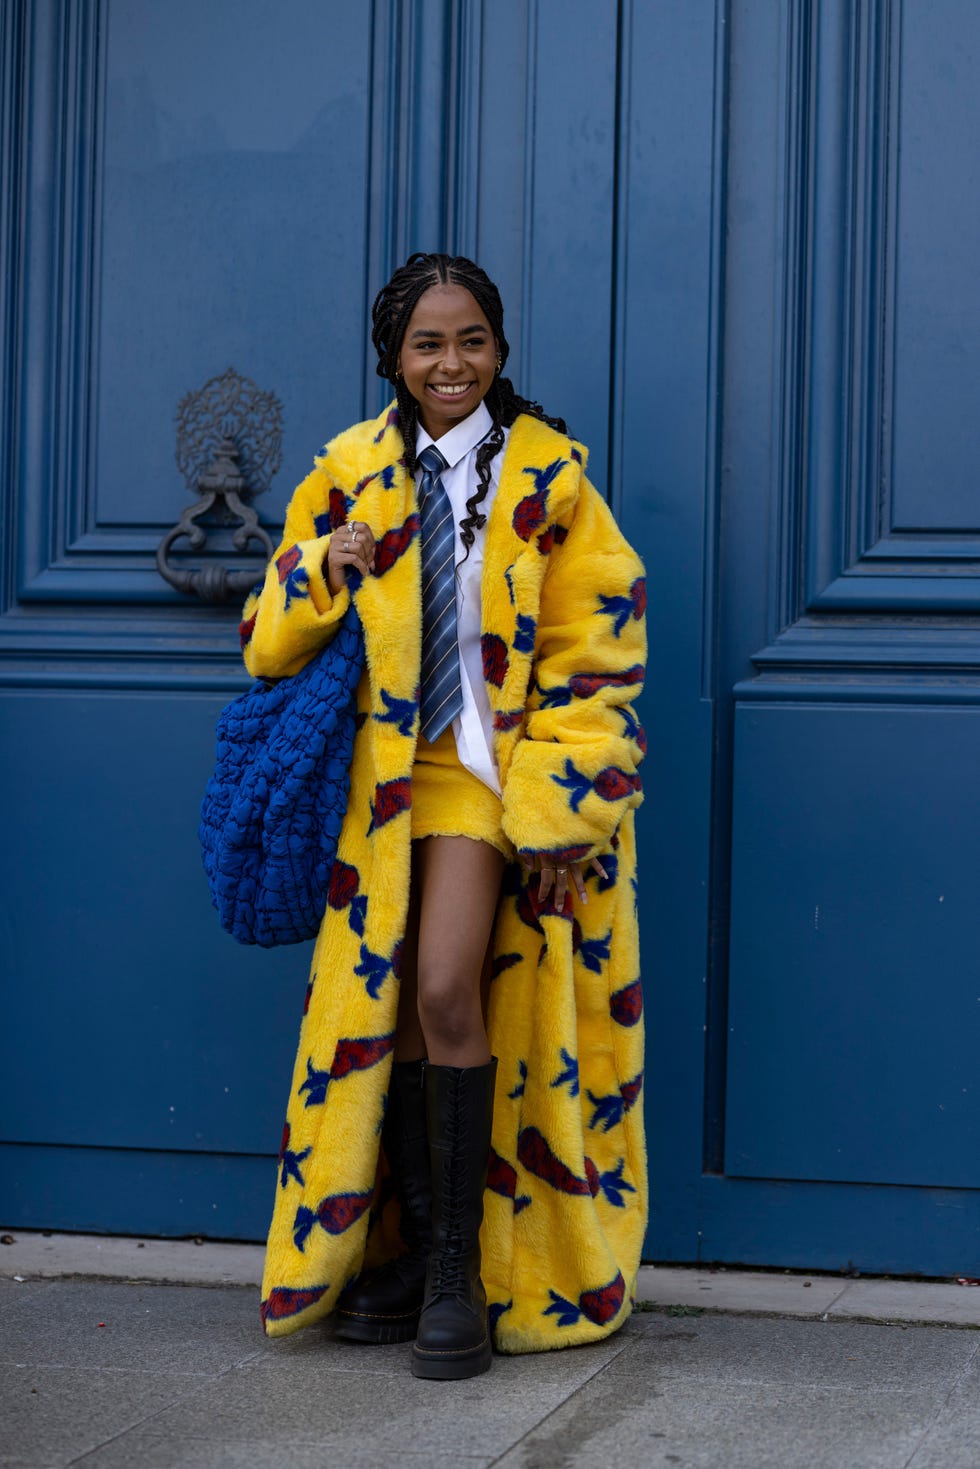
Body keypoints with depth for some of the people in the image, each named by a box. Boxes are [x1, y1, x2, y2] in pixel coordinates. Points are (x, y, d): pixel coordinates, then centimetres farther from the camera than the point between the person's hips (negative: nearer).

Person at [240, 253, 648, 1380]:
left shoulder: (545, 475, -2)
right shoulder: (352, 475, 7)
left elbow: (591, 662, -3)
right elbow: (272, 644, 9)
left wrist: (559, 817, -11)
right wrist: (320, 570, -12)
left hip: (493, 768, -4)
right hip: (386, 769, 4)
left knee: (448, 993, -17)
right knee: (390, 1009, 6)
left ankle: (462, 1266, -6)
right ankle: (411, 1246, 19)